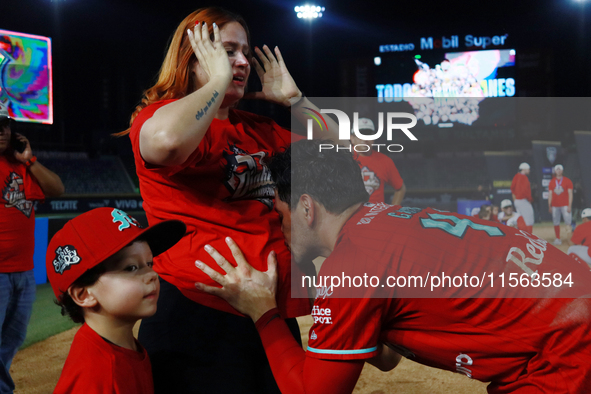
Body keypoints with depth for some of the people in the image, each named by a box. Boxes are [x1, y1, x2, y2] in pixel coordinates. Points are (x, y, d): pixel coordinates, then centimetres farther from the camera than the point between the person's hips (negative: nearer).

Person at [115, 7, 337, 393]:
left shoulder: (260, 129, 15)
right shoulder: (157, 115, -7)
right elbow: (167, 140, -33)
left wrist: (293, 98, 9)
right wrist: (218, 80, -17)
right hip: (198, 317, -8)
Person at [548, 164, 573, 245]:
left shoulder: (567, 181, 1)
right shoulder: (552, 182, 10)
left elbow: (570, 194, -2)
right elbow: (550, 194, 12)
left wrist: (569, 205, -9)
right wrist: (549, 206, 6)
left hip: (565, 205, -3)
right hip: (555, 206, 3)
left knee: (568, 221, -9)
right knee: (556, 222, 2)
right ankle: (557, 238, 8)